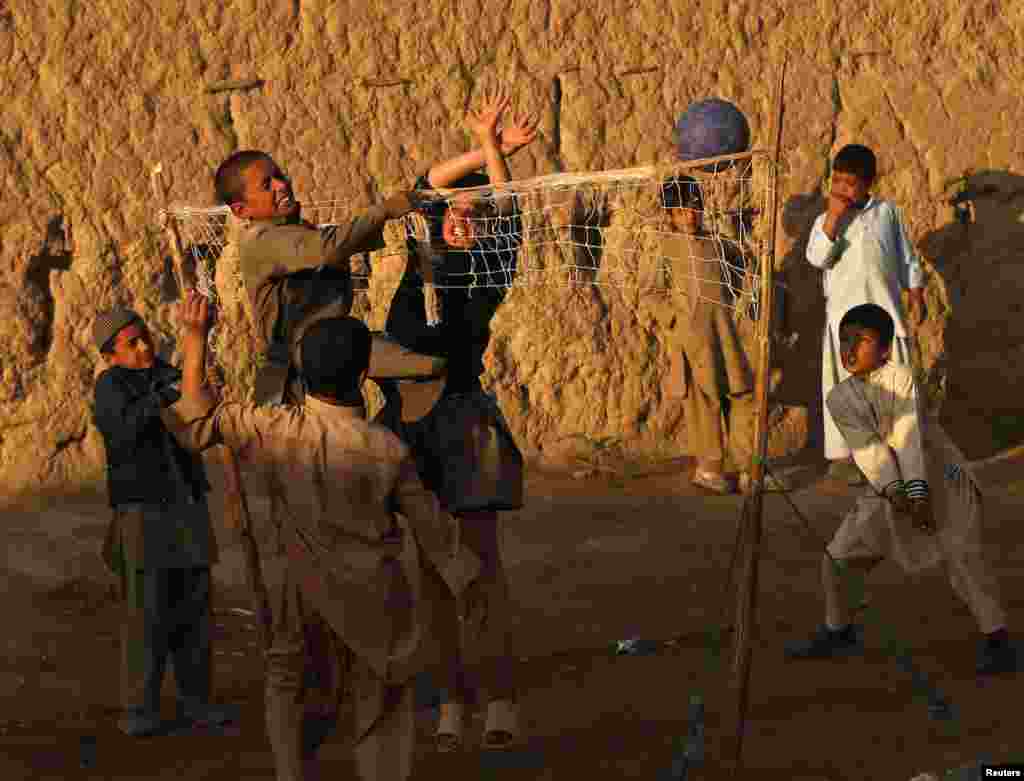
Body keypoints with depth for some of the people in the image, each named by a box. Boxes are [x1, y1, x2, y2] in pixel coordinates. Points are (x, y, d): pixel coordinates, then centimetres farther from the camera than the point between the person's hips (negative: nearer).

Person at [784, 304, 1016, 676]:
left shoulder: (899, 378, -17)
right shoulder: (839, 399, -5)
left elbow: (908, 435, -25)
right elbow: (866, 446, -16)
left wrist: (918, 493, -32)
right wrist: (893, 490, -29)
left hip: (936, 479, -5)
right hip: (886, 487, 5)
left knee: (962, 553, -21)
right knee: (837, 555, 6)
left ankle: (996, 637, -13)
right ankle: (838, 631, 27)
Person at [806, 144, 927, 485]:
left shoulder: (887, 211, 7)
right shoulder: (826, 220, 5)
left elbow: (906, 256, 12)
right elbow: (817, 258, -12)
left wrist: (916, 294, 8)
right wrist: (834, 217, -15)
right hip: (844, 314, -1)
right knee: (844, 385, 0)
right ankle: (840, 456, 6)